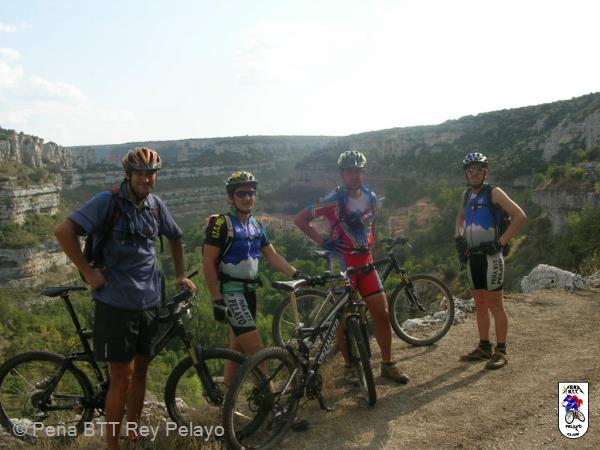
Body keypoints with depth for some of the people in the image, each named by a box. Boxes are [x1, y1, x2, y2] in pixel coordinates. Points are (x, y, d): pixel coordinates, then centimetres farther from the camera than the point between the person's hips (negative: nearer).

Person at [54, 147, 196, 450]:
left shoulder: (155, 206, 6)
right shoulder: (108, 202, -12)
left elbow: (175, 237, 23)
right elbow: (64, 231, -21)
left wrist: (180, 275, 20)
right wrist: (88, 272, -18)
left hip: (149, 303, 6)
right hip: (116, 303, -6)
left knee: (140, 371, 16)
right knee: (122, 378, -1)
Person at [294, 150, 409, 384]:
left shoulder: (371, 197, 5)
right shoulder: (333, 201, -13)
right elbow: (300, 219, -10)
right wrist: (322, 241, -16)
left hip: (366, 263, 5)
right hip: (342, 264, -5)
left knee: (383, 314, 4)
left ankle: (387, 364, 19)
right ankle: (349, 367, 21)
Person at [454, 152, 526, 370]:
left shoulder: (494, 193, -9)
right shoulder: (467, 195, 11)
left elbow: (520, 216, -16)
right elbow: (460, 217, 29)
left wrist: (500, 242, -17)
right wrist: (459, 237, 11)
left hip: (490, 256, -7)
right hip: (472, 256, 7)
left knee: (495, 305, -2)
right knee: (480, 305, 13)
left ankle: (500, 351, 8)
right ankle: (484, 347, 23)